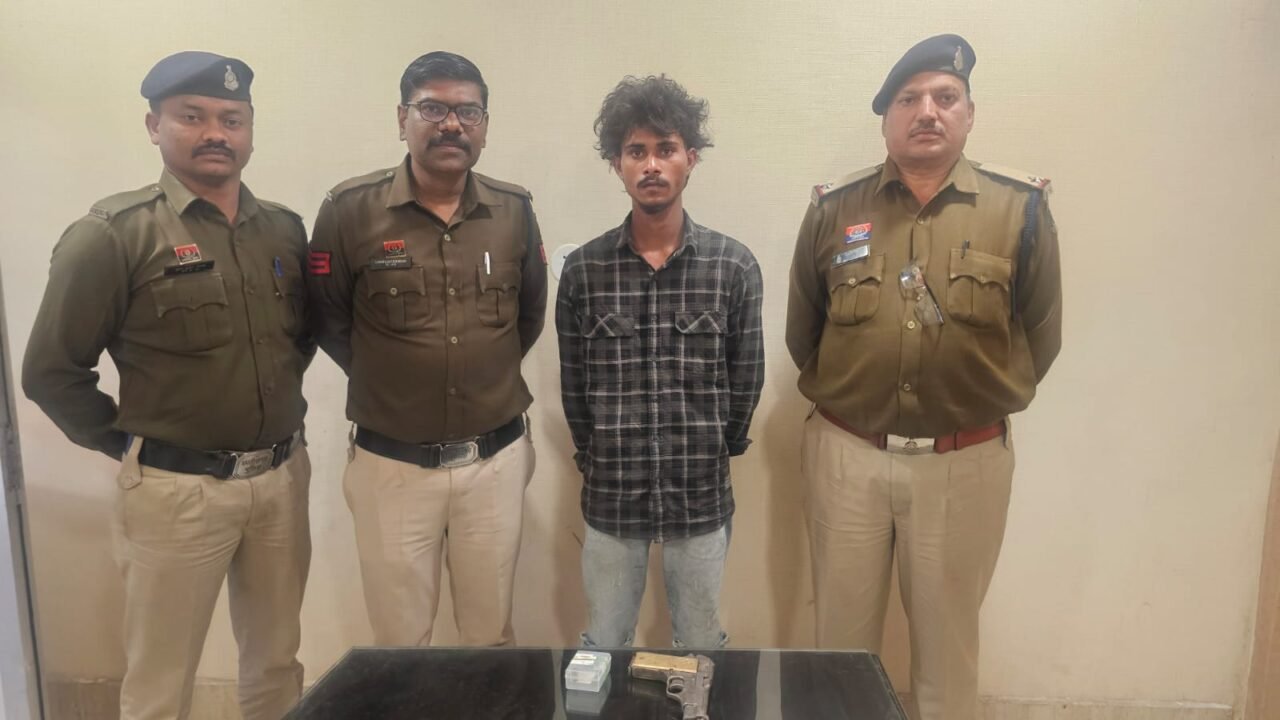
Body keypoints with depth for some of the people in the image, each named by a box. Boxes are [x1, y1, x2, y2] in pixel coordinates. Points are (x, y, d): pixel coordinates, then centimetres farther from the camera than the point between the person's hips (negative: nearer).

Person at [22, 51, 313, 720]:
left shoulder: (285, 229, 4)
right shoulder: (112, 234, -10)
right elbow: (51, 371, -7)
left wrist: (277, 416, 9)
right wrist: (129, 444, -2)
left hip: (282, 478, 5)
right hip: (177, 489, -4)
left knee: (277, 663, 19)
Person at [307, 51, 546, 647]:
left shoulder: (515, 210, 0)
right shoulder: (350, 209, -8)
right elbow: (328, 321, 3)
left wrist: (486, 374, 10)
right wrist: (387, 382, 4)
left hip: (497, 458, 2)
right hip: (391, 463, -2)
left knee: (492, 638, 18)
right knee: (399, 648, 14)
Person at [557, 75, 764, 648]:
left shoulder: (734, 265, -6)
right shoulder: (583, 269, -4)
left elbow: (746, 380, 1)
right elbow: (573, 385, 3)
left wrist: (712, 457, 7)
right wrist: (601, 462, 8)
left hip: (702, 498, 0)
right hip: (610, 496, 1)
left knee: (702, 649, 17)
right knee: (603, 650, 17)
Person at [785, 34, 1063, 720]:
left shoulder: (1021, 208, -3)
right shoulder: (834, 208, 0)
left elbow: (1040, 336, 6)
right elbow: (801, 333, 9)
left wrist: (982, 401, 9)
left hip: (965, 461, 0)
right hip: (846, 452, 1)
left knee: (947, 634, 17)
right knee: (842, 629, 16)